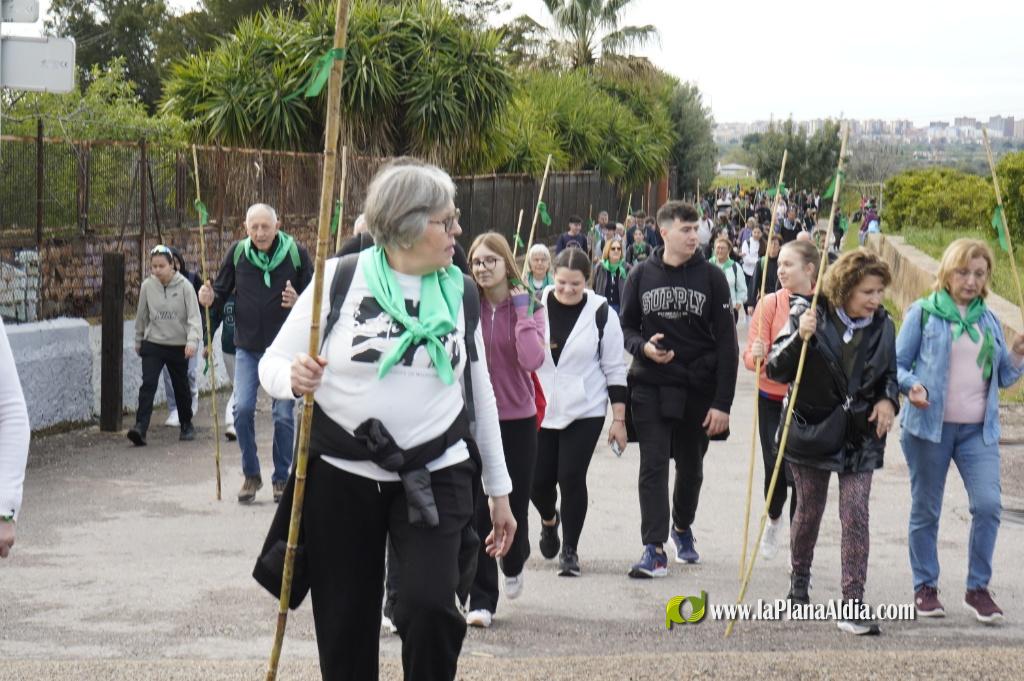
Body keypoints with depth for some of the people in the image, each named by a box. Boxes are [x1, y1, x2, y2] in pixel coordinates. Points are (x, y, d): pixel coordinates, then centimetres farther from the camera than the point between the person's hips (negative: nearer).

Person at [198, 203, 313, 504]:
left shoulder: (296, 253, -6)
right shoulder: (237, 253, 0)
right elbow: (221, 291, 9)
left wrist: (299, 302, -21)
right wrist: (210, 299, -14)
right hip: (247, 347, 2)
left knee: (284, 415, 2)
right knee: (242, 409, -7)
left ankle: (282, 479, 16)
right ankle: (251, 475, 10)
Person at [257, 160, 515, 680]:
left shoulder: (462, 292, 4)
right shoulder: (340, 277, -5)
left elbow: (479, 392, 13)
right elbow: (273, 363, -2)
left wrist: (499, 488, 15)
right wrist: (293, 378, -26)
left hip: (435, 476, 1)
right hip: (342, 476, -1)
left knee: (429, 605, -21)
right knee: (345, 635, 6)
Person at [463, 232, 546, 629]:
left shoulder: (529, 308, -3)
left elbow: (532, 361, -19)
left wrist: (521, 310, -16)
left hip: (517, 421, 0)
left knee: (514, 507, 9)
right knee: (477, 511, -3)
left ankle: (514, 564, 43)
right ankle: (481, 600, 6)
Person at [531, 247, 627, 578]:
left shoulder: (601, 314, -4)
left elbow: (615, 369, 0)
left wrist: (619, 419, -2)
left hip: (584, 412, -2)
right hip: (538, 410, 2)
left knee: (572, 478, -8)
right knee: (538, 480, 5)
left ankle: (570, 549, 7)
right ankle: (549, 520, 40)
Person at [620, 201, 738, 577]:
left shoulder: (711, 276, -3)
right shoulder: (642, 275, 1)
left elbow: (727, 343, -3)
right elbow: (626, 327, 10)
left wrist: (722, 402, -9)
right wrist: (643, 347, -15)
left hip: (698, 388, 0)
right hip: (651, 387, 0)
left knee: (691, 465, 15)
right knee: (653, 465, -7)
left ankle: (682, 527, 39)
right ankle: (654, 547, -5)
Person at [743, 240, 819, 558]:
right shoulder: (771, 303, -5)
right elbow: (751, 356, -8)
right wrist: (758, 355, -30)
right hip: (773, 398, 0)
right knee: (776, 468, 1)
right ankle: (774, 519, 33)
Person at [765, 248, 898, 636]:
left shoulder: (882, 326, 1)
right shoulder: (811, 316, -11)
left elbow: (889, 375, 16)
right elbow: (776, 371, -13)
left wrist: (888, 400, -5)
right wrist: (801, 337, -30)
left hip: (860, 438, 2)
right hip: (812, 430, -2)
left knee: (855, 516, -8)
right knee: (809, 512, 14)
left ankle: (853, 607, -7)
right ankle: (799, 583, 39)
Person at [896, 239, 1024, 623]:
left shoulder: (988, 320, 13)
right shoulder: (923, 313, 0)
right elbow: (897, 364, 0)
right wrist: (911, 386, -20)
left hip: (978, 429, 3)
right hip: (929, 426, -3)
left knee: (988, 504, -11)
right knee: (925, 510, 6)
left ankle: (978, 588, 4)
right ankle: (925, 587, 21)